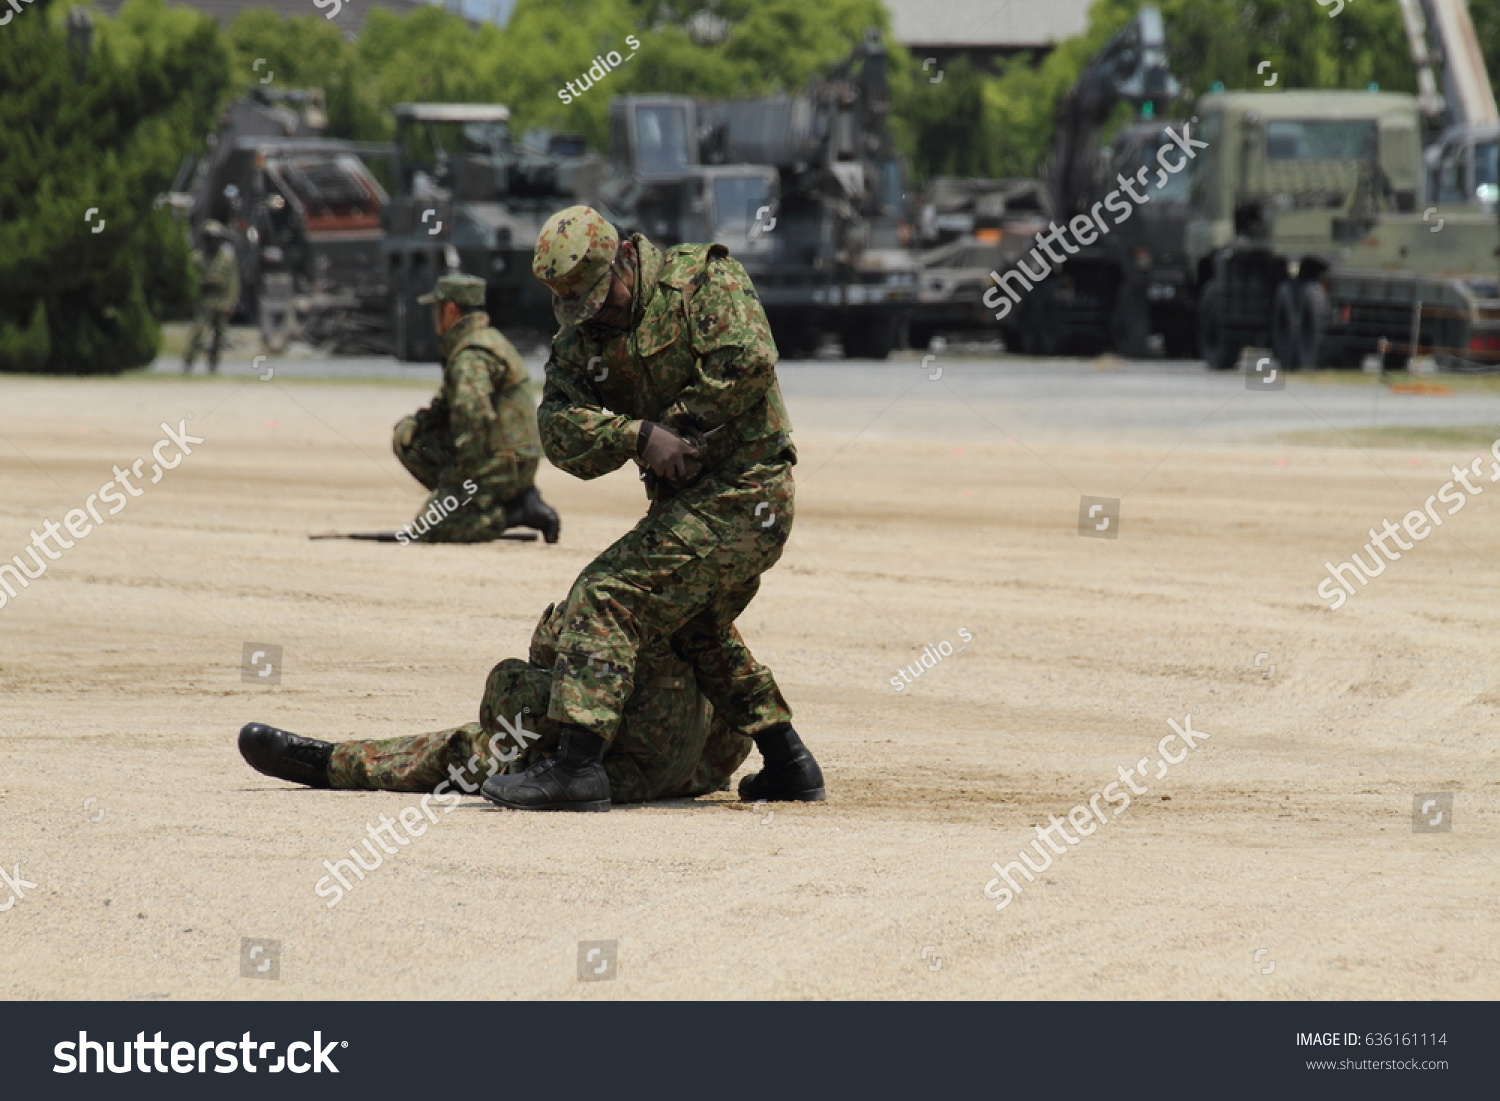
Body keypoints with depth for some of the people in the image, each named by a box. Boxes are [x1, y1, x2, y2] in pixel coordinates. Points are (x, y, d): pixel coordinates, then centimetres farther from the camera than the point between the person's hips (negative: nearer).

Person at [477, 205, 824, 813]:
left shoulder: (706, 278, -9)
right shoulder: (581, 339, 8)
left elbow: (746, 362, -23)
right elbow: (560, 427, -7)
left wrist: (676, 428, -13)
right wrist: (639, 436, -25)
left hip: (738, 490, -10)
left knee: (606, 596, -17)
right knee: (699, 630, 28)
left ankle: (578, 760, -22)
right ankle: (788, 763, 37)